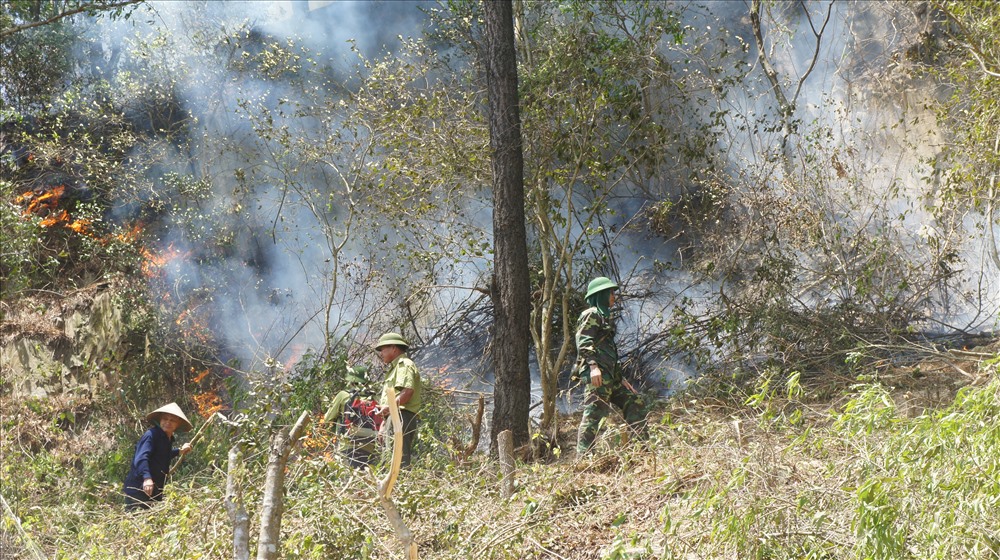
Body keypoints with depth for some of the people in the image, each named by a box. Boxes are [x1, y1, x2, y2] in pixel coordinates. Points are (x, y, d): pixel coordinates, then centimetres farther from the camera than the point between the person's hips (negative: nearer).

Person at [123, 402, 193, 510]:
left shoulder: (168, 439, 12)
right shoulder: (151, 435, -15)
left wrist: (179, 451, 34)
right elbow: (141, 458, -31)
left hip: (155, 491, 9)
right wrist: (147, 477, -45)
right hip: (139, 489, -9)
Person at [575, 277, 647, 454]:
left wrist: (621, 377, 26)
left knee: (634, 404, 9)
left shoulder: (605, 316, 26)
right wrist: (593, 366, -28)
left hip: (610, 375, 10)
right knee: (594, 412, -13)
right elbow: (583, 342, -16)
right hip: (597, 373, -10)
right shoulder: (591, 314, -3)